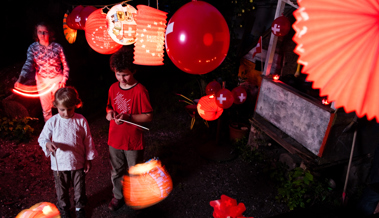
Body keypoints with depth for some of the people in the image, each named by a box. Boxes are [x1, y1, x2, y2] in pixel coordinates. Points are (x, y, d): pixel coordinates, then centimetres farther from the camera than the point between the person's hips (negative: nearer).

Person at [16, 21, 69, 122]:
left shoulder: (57, 47, -11)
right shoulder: (32, 48, -7)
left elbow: (65, 65, -4)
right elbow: (28, 64, -16)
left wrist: (64, 79, -11)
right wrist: (20, 79, -30)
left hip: (57, 80, -1)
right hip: (42, 81, 2)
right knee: (46, 107, 14)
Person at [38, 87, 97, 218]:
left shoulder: (81, 120, -12)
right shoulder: (52, 122, -11)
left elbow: (88, 140, -4)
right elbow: (42, 138, -2)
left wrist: (88, 159, 0)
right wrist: (47, 144, -27)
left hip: (78, 162, 0)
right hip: (59, 164, 1)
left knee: (80, 187, 18)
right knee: (62, 189, 20)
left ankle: (80, 207, 43)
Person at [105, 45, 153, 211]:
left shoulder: (140, 91, -19)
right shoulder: (113, 88, -1)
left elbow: (148, 116, -17)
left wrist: (128, 117, -28)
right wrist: (110, 113, -10)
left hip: (133, 141, -5)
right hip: (115, 139, 5)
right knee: (116, 171, 21)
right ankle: (118, 196, 44)